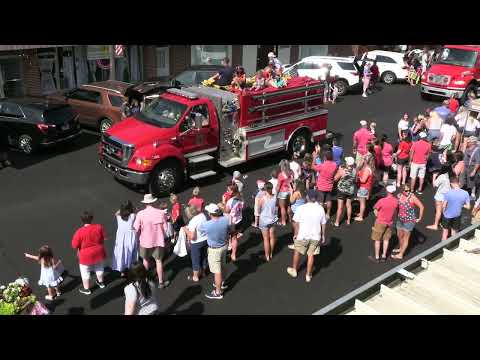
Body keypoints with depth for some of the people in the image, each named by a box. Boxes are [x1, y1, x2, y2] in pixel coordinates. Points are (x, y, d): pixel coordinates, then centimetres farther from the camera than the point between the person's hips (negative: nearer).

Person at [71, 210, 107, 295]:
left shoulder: (80, 231, -25)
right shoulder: (99, 227, -16)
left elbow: (74, 245, -18)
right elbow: (104, 238, -3)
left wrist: (78, 250, 4)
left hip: (86, 256, -4)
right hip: (99, 253, 4)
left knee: (85, 272, 17)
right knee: (99, 268, 28)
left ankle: (86, 289, 30)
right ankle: (101, 282, 47)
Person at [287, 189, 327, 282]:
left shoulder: (301, 208, -15)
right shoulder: (320, 209, -6)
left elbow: (297, 223, -9)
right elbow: (323, 224, 1)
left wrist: (295, 234, 3)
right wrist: (323, 236, 12)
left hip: (302, 236, -2)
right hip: (315, 236, 2)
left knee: (297, 252, 20)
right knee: (311, 255, 13)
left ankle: (294, 270, 36)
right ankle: (308, 275, 22)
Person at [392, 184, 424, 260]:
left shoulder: (412, 197, -22)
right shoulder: (399, 195, -6)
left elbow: (422, 207, -17)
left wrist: (419, 218, -11)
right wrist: (397, 215, 13)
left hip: (409, 221, -6)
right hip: (400, 219, 6)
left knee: (406, 238, 6)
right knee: (399, 235, 22)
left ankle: (400, 255, 15)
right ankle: (401, 249, 46)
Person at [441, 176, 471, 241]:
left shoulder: (448, 193, -24)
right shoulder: (465, 193, -15)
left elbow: (444, 206, -19)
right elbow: (468, 207, -9)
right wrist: (461, 205, 7)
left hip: (447, 215, -2)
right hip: (457, 215, 2)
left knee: (445, 231, 19)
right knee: (454, 232, 22)